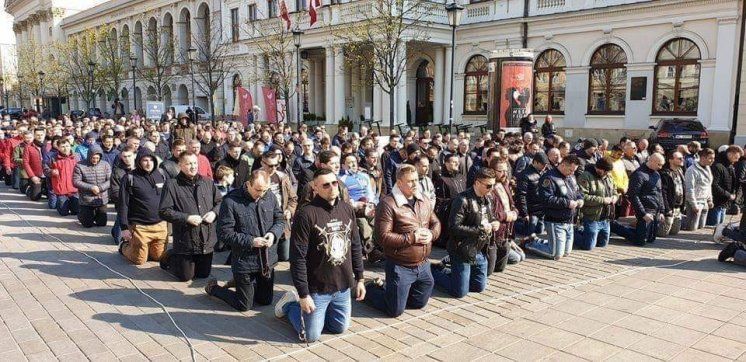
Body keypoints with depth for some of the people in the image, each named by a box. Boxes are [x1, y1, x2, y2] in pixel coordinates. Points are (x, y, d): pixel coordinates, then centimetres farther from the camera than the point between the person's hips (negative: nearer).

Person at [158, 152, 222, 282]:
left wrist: (214, 213, -6)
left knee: (204, 274, 17)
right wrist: (187, 218, -20)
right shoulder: (172, 185, -9)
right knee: (185, 276, 8)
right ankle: (168, 258, 35)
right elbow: (163, 211, -13)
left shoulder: (208, 183, 6)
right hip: (185, 241, -4)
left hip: (207, 241, 5)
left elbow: (219, 202, 15)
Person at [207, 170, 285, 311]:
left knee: (266, 301, 20)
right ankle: (213, 288, 31)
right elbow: (224, 233, -15)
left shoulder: (270, 196, -3)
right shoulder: (231, 201, -17)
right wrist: (250, 242, -23)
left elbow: (280, 219, 9)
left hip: (268, 261, 5)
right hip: (245, 262, -5)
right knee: (245, 306, 8)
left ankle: (239, 283, 43)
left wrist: (273, 233, -13)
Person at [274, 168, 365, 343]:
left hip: (344, 287, 6)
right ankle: (290, 304, 31)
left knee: (340, 328, 17)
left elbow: (355, 246, 10)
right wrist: (303, 294, -18)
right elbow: (297, 257, -18)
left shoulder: (347, 209, 1)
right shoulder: (306, 214, -19)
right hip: (317, 289, -5)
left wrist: (360, 278, 8)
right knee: (311, 336, 6)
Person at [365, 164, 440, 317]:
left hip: (423, 265, 7)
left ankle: (390, 289, 41)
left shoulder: (424, 200, 5)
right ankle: (371, 289, 30)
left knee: (420, 303, 21)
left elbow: (436, 223, 13)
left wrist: (431, 234, -10)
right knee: (395, 310, 5)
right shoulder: (388, 203, -18)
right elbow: (383, 237, -22)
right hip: (400, 267, -7)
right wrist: (411, 238, -24)